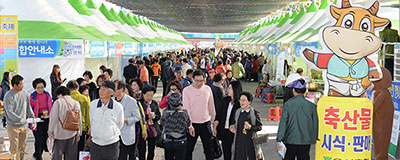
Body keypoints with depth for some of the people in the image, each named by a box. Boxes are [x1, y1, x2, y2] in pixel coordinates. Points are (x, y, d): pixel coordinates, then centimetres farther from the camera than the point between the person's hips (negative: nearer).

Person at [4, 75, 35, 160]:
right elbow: (10, 113, -19)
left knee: (22, 148, 12)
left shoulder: (24, 93, 4)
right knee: (14, 149, -4)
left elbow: (28, 108, 14)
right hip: (13, 126, -5)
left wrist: (32, 118, 4)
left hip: (24, 126, 5)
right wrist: (21, 120, -28)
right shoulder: (8, 96, -13)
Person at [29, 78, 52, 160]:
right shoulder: (32, 97, -8)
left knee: (45, 138, 11)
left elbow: (51, 107, 13)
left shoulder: (47, 95, 5)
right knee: (39, 140, -5)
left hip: (47, 120, 5)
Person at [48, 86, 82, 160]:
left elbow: (53, 118, -8)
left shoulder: (58, 102, -9)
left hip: (60, 133, -4)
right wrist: (79, 133, 15)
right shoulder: (76, 103, 3)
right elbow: (79, 120, 7)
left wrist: (50, 131, 3)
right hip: (73, 133, 4)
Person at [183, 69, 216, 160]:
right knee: (189, 149, 5)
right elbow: (186, 108, -9)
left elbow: (211, 107, 10)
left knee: (208, 149, 9)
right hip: (193, 124, -2)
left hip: (206, 123, 3)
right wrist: (189, 125, -16)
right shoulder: (187, 90, -6)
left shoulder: (207, 89, 3)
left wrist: (214, 124, 10)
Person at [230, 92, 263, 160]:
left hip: (250, 140, -3)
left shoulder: (254, 113, -5)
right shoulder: (237, 112, 7)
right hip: (239, 140, 3)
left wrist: (250, 127, -21)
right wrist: (232, 127, 2)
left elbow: (259, 126, -6)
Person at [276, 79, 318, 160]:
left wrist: (279, 139, -3)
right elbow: (315, 123, 5)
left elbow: (283, 122, -8)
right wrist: (314, 138, 18)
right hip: (306, 141, 1)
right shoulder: (311, 105, -3)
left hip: (290, 140, -1)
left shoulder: (288, 104, -9)